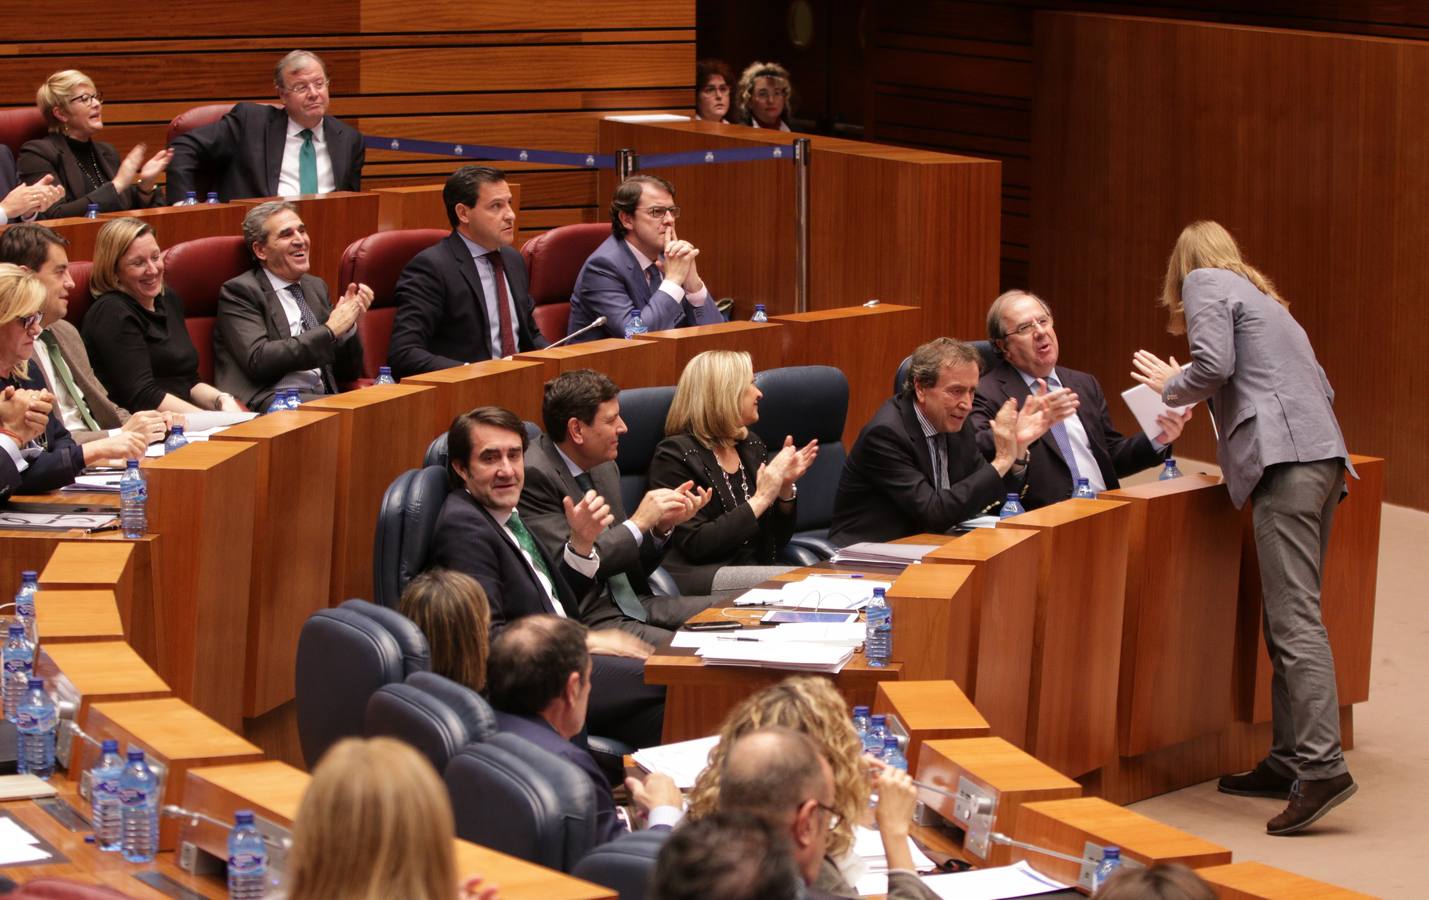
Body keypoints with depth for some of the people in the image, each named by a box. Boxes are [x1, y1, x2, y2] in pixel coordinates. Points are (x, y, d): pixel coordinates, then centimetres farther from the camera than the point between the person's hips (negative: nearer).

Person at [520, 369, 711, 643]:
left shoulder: (605, 468, 14)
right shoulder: (534, 476, -14)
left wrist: (662, 527, 0)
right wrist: (640, 522, -13)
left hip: (631, 604, 9)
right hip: (585, 618, -9)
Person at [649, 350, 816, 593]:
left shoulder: (751, 445, 17)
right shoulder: (675, 455, -5)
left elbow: (777, 540, 19)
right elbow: (695, 544, -15)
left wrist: (785, 486, 1)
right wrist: (761, 499, -13)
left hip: (754, 570, 7)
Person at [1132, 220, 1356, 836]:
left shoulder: (1205, 284, 6)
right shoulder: (1261, 296, 30)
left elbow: (1213, 365, -10)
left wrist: (1170, 387, 10)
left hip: (1285, 459, -9)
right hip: (1324, 456, 9)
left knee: (1294, 618, -15)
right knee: (1289, 618, 11)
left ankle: (1322, 766, -24)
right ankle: (1289, 761, 12)